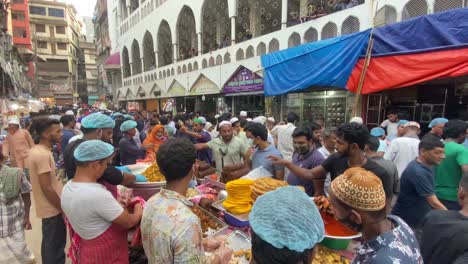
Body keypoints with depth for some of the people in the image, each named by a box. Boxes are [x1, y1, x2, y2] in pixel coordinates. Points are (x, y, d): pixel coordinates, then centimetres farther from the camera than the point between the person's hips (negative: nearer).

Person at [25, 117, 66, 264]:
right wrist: (63, 209, -16)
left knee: (49, 243, 24)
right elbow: (47, 188, -24)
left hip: (47, 207, 9)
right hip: (52, 209, -9)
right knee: (55, 245, 6)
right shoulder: (43, 154, -25)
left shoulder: (35, 151, 5)